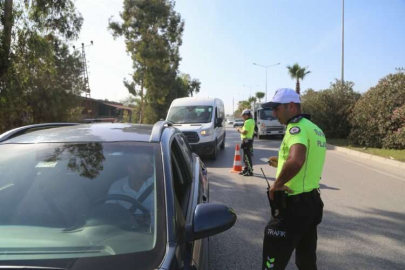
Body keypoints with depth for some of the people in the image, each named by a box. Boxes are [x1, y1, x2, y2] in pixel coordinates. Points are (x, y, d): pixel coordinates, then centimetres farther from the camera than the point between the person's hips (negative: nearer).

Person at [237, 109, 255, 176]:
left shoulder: (248, 122, -18)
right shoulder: (252, 121, 15)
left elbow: (244, 132, -24)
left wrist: (239, 130, -6)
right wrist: (241, 129, 10)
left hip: (246, 140, -11)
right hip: (249, 139, 11)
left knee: (247, 156, -7)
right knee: (246, 156, 18)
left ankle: (250, 171, -4)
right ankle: (246, 169, 27)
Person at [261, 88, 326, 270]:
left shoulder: (297, 127, -17)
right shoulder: (315, 129, 13)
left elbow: (296, 161, -36)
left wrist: (277, 184, -22)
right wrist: (282, 164, 20)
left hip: (293, 205, -10)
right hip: (312, 202, 10)